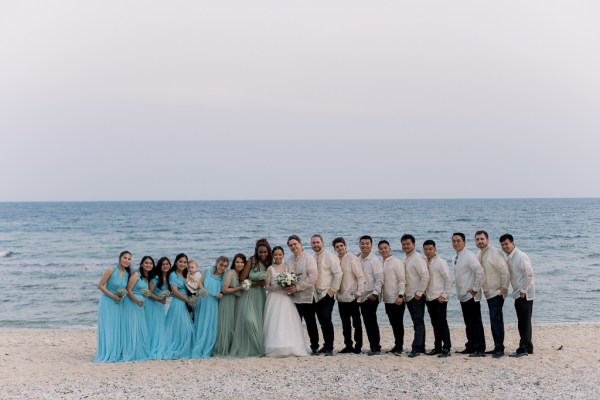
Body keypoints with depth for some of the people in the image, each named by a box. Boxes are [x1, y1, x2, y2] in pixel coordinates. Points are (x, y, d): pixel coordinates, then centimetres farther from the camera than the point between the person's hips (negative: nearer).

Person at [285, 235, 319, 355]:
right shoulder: (288, 260, 12)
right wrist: (287, 288, -5)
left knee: (311, 323, 2)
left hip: (307, 297, -4)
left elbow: (313, 277, -13)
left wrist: (297, 287, -17)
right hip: (293, 298, 5)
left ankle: (314, 347, 10)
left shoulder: (309, 258, -4)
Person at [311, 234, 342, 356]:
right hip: (317, 294, 6)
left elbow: (338, 273, -12)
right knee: (322, 321, 8)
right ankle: (326, 345, 18)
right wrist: (313, 291, 8)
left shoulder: (330, 256, -8)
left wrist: (333, 290, -13)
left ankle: (329, 348, -10)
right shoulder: (312, 258, 10)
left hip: (328, 294, -6)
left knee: (326, 319, -15)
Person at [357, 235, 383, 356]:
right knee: (368, 322, 8)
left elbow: (379, 279, -11)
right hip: (362, 296, 6)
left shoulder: (375, 260, -7)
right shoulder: (357, 259, 10)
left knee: (370, 321, -8)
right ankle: (374, 346, 15)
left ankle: (375, 347, -1)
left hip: (371, 296, -6)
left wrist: (375, 293, -16)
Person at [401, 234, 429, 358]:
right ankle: (421, 347, 18)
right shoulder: (405, 259, 14)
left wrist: (419, 293, -17)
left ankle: (416, 348, -10)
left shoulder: (418, 258, -11)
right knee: (418, 322, 13)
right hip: (409, 296, 8)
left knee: (418, 322, -8)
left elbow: (425, 276, -17)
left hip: (417, 296, -8)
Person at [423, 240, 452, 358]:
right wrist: (424, 294, 5)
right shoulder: (425, 263, 11)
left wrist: (444, 295, -13)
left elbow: (448, 279, -9)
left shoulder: (440, 262, -6)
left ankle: (446, 348, -4)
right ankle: (437, 347, 16)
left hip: (439, 298, -6)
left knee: (442, 323, -7)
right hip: (429, 298, 6)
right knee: (435, 324, 10)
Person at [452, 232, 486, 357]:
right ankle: (471, 347, 22)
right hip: (463, 296, 9)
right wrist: (459, 291, 14)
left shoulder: (469, 256, -14)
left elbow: (480, 272, -23)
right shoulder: (456, 258, 12)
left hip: (471, 296, -9)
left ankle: (479, 349, -4)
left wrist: (475, 289, -18)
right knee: (469, 324, 14)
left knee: (476, 323, -6)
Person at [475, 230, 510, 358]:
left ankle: (499, 348, -10)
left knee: (495, 319, -13)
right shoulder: (479, 255, 11)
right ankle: (497, 347, 17)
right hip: (488, 292, 8)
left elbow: (504, 270, -15)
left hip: (497, 292, -8)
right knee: (495, 320, 12)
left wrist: (504, 288, -15)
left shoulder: (495, 253, -14)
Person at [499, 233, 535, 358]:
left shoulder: (521, 256, -16)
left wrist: (523, 291, -17)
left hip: (525, 295, -9)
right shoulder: (508, 258, 12)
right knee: (523, 322, 14)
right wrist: (519, 292, 12)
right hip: (518, 294, 9)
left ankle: (523, 349, -2)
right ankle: (527, 348, 22)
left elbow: (529, 274, -19)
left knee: (524, 322, -5)